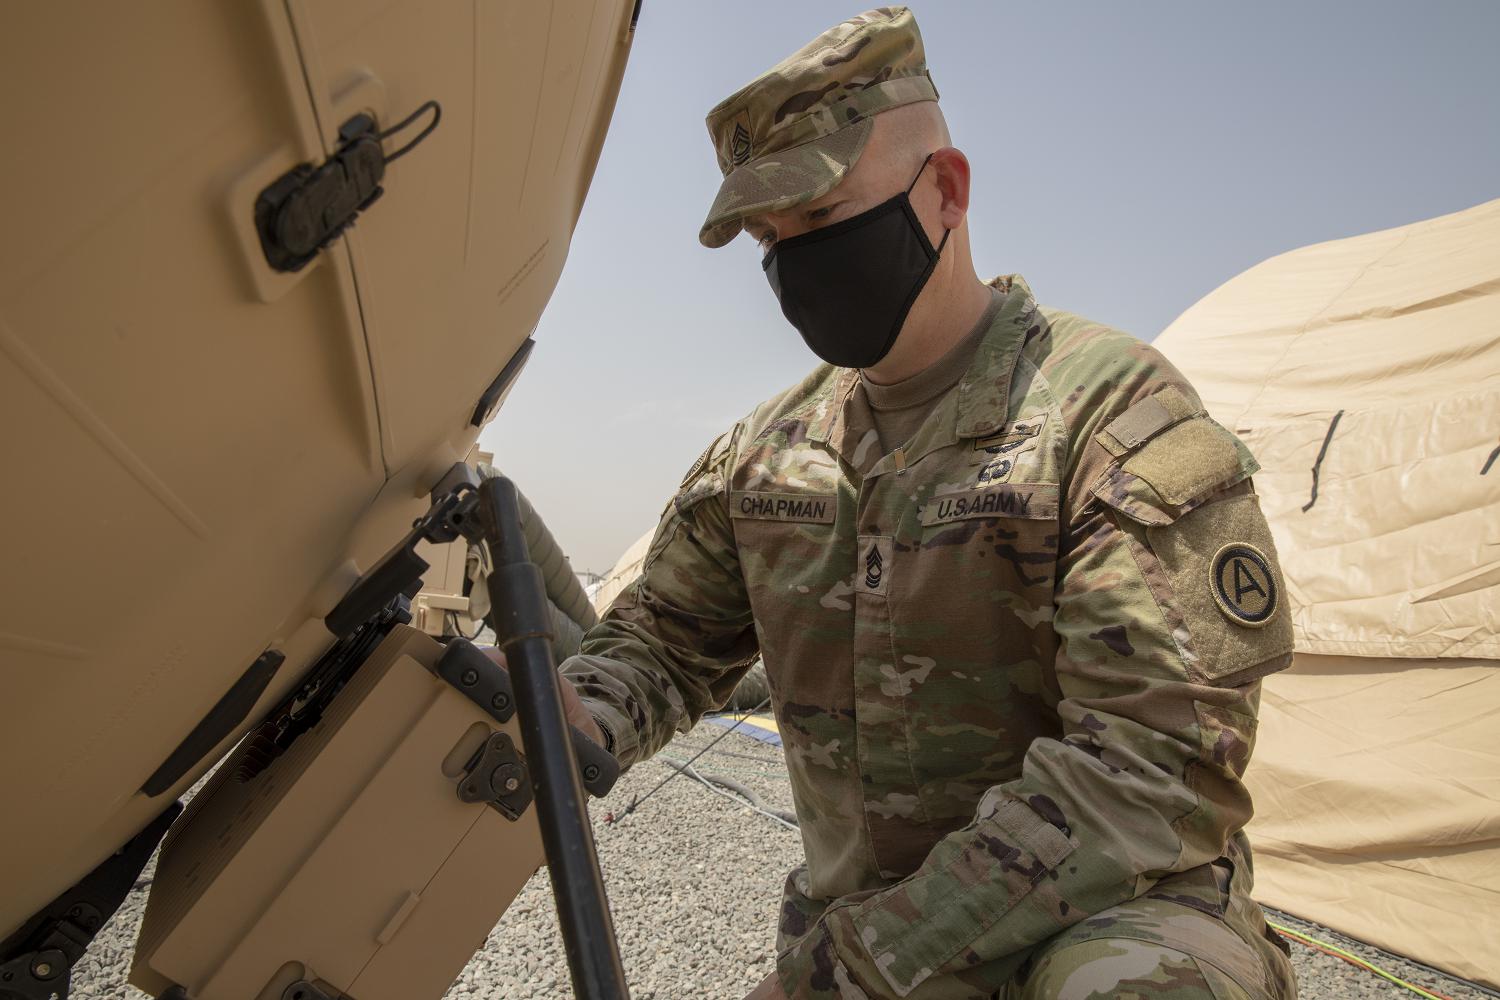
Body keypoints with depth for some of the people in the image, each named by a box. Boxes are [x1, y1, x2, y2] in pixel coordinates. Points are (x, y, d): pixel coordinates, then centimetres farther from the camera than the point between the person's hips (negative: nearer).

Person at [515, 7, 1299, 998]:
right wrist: (573, 723, -14)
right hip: (863, 915, 6)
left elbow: (1163, 755, -24)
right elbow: (667, 636, 10)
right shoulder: (769, 446, 2)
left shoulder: (1115, 410, -17)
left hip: (1100, 916, -5)